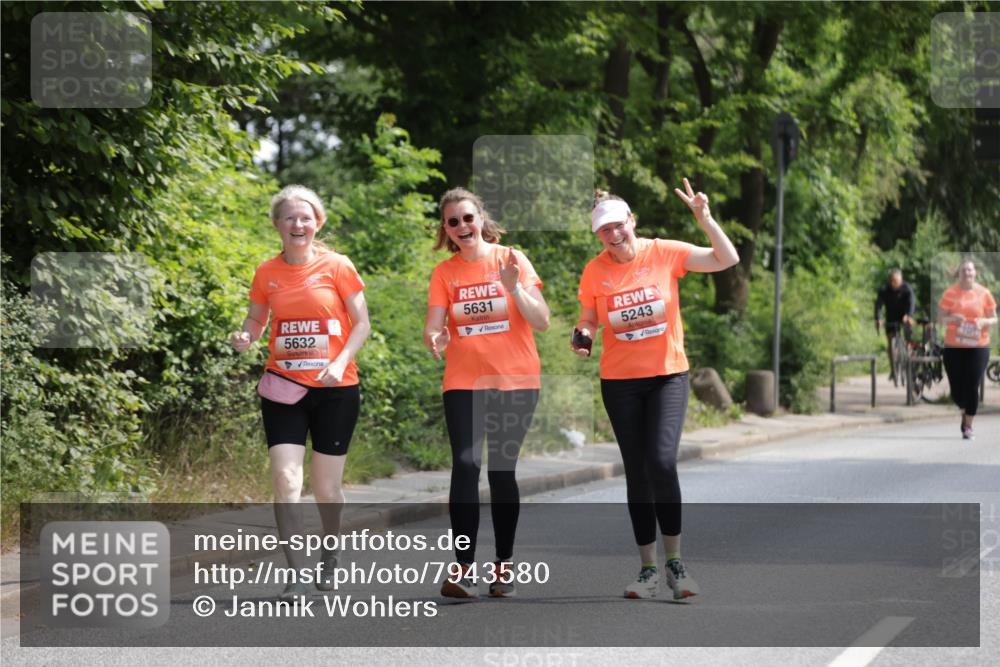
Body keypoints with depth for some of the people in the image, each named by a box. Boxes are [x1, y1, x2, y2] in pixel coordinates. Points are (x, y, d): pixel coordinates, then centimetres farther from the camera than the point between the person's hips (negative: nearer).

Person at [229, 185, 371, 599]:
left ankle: (330, 556, 32)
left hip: (335, 389, -1)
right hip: (284, 387, 1)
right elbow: (255, 320, 13)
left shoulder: (337, 267, -4)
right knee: (285, 480, -12)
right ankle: (298, 575, -8)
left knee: (326, 487, 5)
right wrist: (245, 337, -11)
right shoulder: (267, 273, 2)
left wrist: (340, 362, -17)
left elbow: (362, 324, -2)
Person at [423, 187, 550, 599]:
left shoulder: (512, 260, -2)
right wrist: (434, 338, -27)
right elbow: (433, 325, -4)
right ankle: (464, 569, -15)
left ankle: (504, 564, 13)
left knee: (502, 469, 1)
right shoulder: (444, 273, 4)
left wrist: (514, 288, -22)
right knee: (465, 465, -13)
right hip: (464, 383, 1)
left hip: (516, 381, -1)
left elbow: (542, 322, -7)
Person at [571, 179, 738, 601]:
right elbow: (588, 320, 9)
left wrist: (704, 219, -22)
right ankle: (648, 570, 12)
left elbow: (727, 259, -10)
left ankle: (675, 562, -6)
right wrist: (581, 337, -14)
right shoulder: (595, 271, -3)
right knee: (637, 473, 4)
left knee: (661, 461, -18)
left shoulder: (665, 253, -7)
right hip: (619, 381, 2)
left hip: (668, 375, -2)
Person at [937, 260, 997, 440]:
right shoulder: (950, 293, 1)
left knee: (972, 387, -6)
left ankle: (968, 426, 7)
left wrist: (984, 322, -15)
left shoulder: (984, 293, 1)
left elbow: (993, 318, 7)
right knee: (956, 389, 2)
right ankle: (964, 411, 35)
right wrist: (952, 318, -19)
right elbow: (941, 316, 2)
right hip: (954, 346, 0)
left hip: (978, 346, 0)